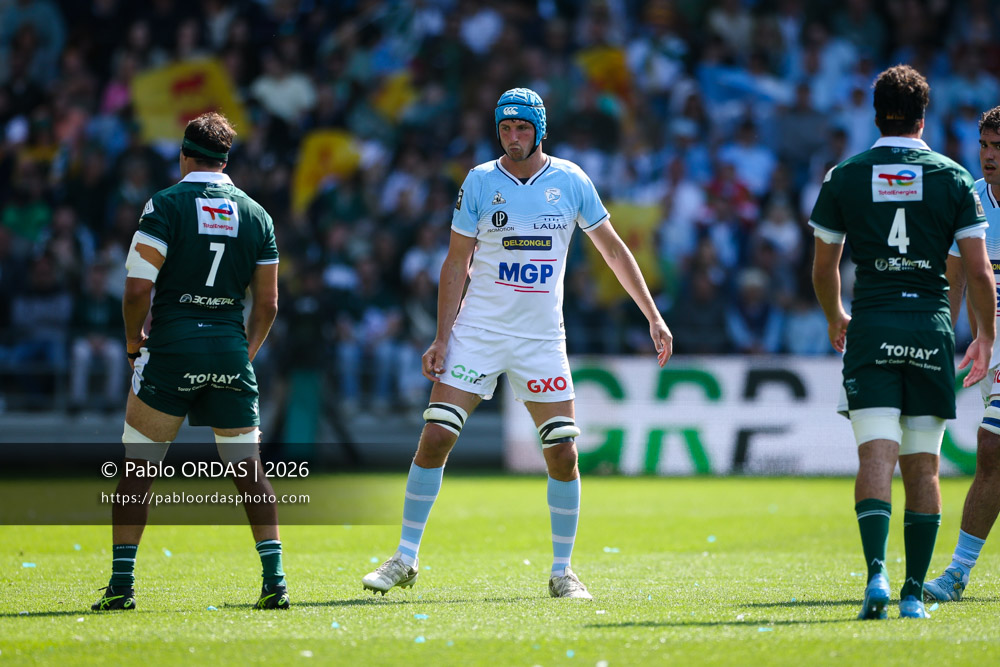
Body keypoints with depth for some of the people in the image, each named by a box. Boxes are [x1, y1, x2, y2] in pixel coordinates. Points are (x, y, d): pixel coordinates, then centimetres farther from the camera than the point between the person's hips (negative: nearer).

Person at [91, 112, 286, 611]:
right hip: (229, 353, 3)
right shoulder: (255, 215, 8)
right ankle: (274, 579, 0)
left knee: (137, 468, 6)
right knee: (248, 470, 8)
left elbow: (138, 288, -11)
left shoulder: (166, 205, -5)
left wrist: (133, 340, 4)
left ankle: (121, 583, 3)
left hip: (171, 346, -3)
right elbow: (268, 303, 11)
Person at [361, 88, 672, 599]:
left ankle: (562, 571, 10)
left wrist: (653, 316, 5)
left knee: (563, 453, -4)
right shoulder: (480, 182, -1)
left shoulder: (570, 181, 1)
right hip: (477, 331, -1)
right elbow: (456, 265, 3)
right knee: (434, 439, -9)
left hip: (542, 338, 1)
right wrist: (442, 338, -4)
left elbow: (613, 250, 8)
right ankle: (405, 559, 1)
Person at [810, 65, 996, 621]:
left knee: (876, 456, -7)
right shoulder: (953, 178, 2)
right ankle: (914, 593, 5)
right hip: (931, 329, 0)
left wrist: (835, 320, 28)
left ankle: (876, 573, -27)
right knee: (922, 467, 6)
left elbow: (824, 267, 10)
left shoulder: (843, 178, 3)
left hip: (870, 330, 0)